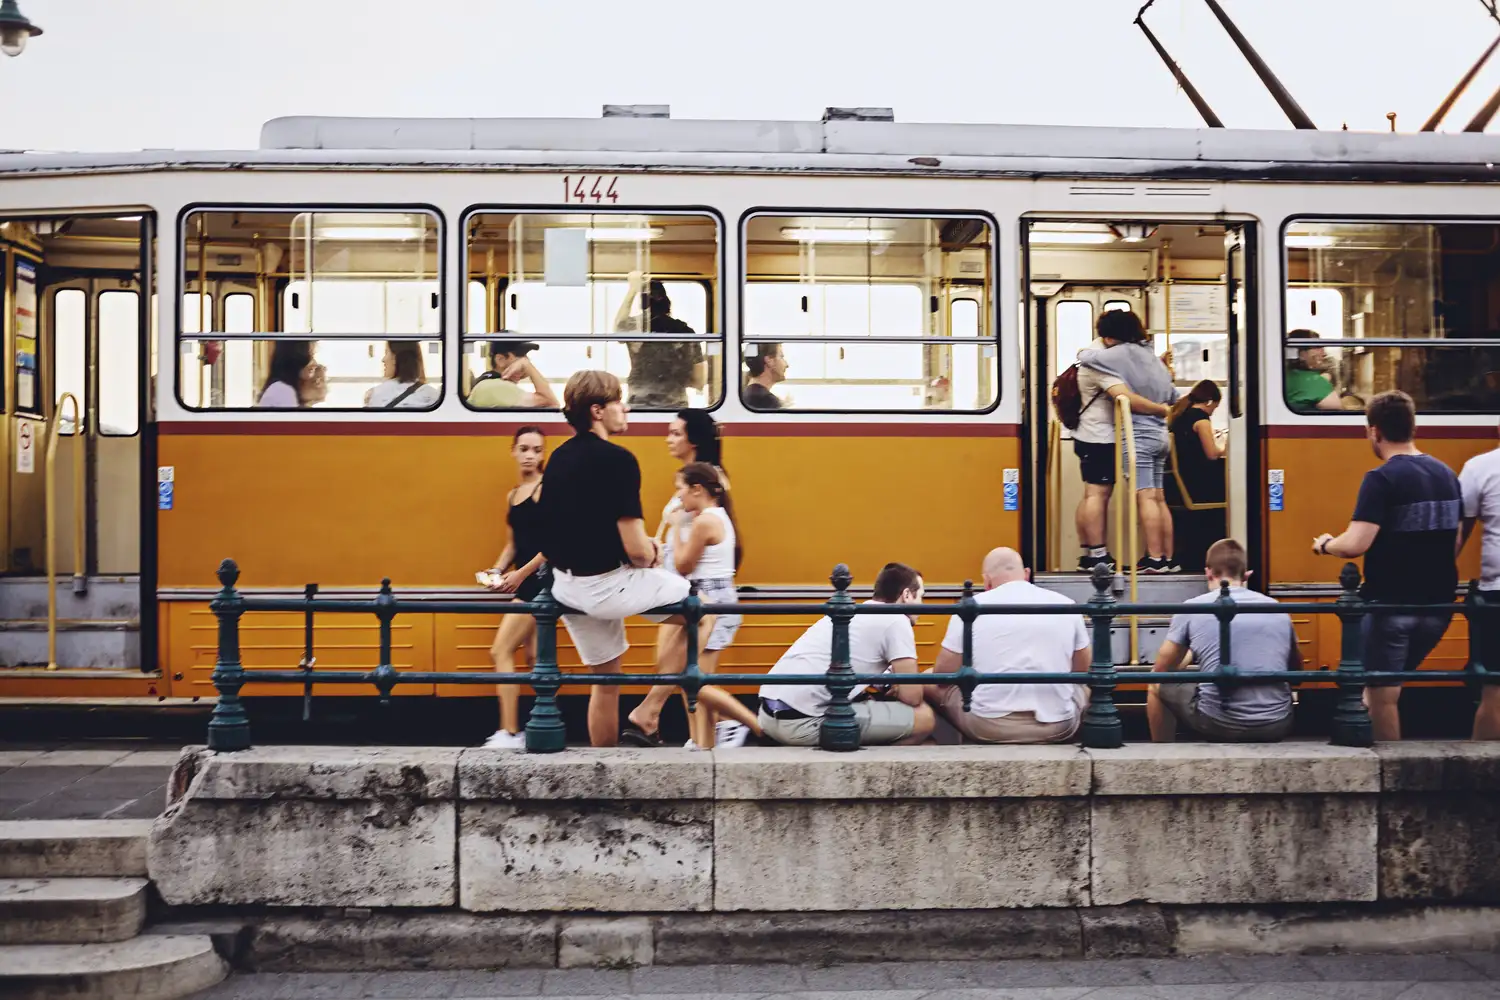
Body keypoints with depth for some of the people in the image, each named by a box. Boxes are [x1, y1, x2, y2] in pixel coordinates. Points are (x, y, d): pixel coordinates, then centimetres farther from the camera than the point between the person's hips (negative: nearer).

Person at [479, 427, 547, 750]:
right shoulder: (512, 495, 15)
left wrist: (521, 574, -16)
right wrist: (497, 571, 0)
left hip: (540, 579, -8)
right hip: (525, 581, 8)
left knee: (501, 651, -10)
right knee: (534, 657, 9)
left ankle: (510, 733, -8)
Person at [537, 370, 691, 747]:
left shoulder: (558, 458, 7)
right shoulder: (617, 459, -18)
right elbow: (636, 550, -21)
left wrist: (642, 545, 12)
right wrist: (649, 555, 3)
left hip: (567, 586, 8)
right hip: (607, 586, -8)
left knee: (605, 680, 22)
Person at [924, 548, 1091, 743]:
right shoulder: (1066, 604, 7)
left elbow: (943, 676, 6)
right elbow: (1081, 671, 18)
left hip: (989, 725, -2)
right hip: (1057, 726, 3)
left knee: (929, 683, 24)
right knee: (1085, 688, 35)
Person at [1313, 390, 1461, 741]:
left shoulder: (1382, 479, -16)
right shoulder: (1447, 475, 6)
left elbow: (1356, 544, -23)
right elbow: (1454, 544, 14)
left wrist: (1325, 545, -3)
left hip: (1391, 604, -7)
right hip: (1438, 604, 7)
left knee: (1382, 696, 6)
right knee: (1387, 687, 21)